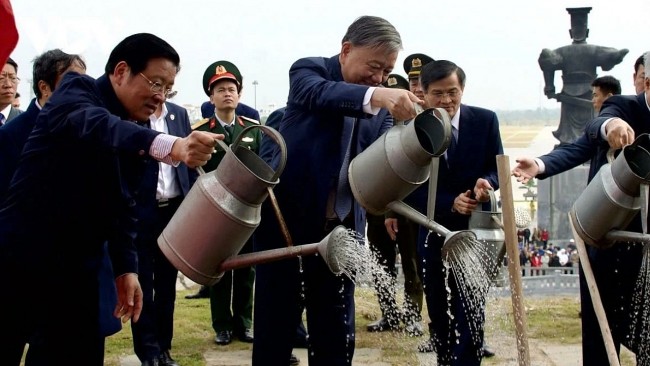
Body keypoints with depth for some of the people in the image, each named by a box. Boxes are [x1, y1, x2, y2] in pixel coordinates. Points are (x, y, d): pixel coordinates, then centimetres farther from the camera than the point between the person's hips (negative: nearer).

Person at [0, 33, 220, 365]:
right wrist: (170, 146, -49)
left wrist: (126, 267, 0)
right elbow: (92, 123, -32)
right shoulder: (77, 89, -9)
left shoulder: (135, 131, 11)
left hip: (77, 268, 7)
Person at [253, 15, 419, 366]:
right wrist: (375, 96, -48)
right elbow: (319, 94, -31)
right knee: (276, 320, 4)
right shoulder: (310, 70, -7)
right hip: (288, 216, -4)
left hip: (341, 226, 4)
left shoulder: (382, 103, 7)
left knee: (336, 327, 9)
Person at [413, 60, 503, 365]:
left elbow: (498, 167, -2)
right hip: (432, 228, 1)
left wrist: (487, 182, -27)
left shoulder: (485, 120, -6)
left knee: (470, 304, -11)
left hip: (474, 226, -1)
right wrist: (451, 203, -26)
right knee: (437, 305, 15)